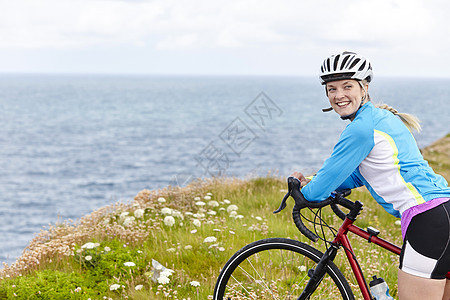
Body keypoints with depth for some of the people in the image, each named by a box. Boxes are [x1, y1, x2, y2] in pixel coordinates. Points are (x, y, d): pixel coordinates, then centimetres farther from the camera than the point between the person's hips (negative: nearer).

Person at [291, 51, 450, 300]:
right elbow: (358, 176, 28)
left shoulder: (362, 128, -12)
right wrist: (311, 183, 19)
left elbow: (322, 187, -6)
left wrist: (304, 193, 15)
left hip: (427, 220, -10)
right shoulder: (381, 117, 19)